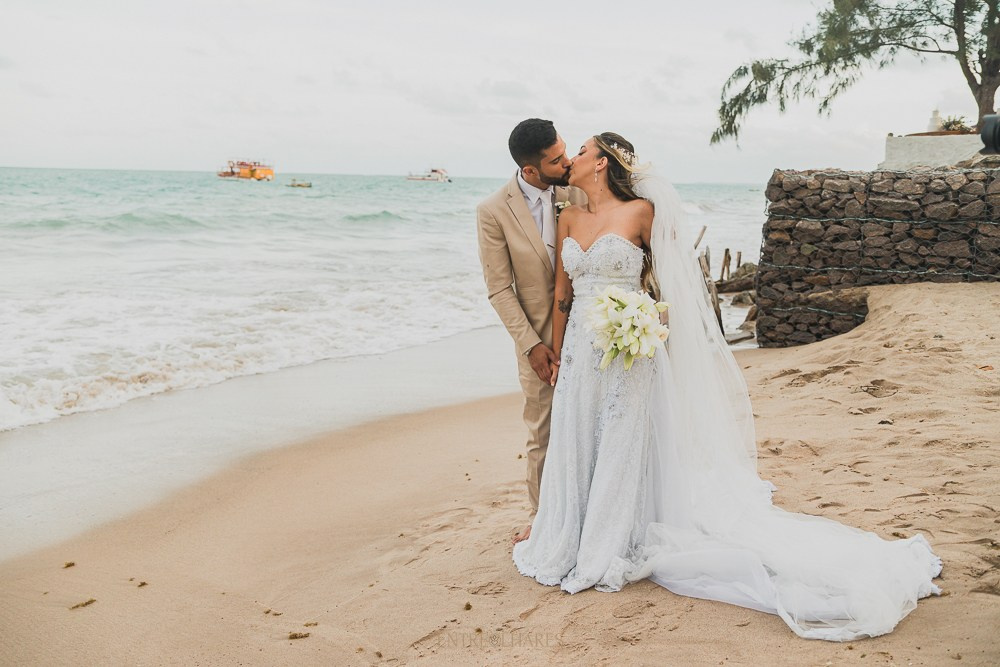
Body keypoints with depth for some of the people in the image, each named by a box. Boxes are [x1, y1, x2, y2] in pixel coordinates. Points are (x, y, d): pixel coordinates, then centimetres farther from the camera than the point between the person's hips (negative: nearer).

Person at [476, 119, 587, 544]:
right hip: (539, 338, -1)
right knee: (542, 436, 10)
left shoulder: (576, 194, -6)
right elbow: (499, 289, -7)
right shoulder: (493, 212, -11)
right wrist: (531, 344, -10)